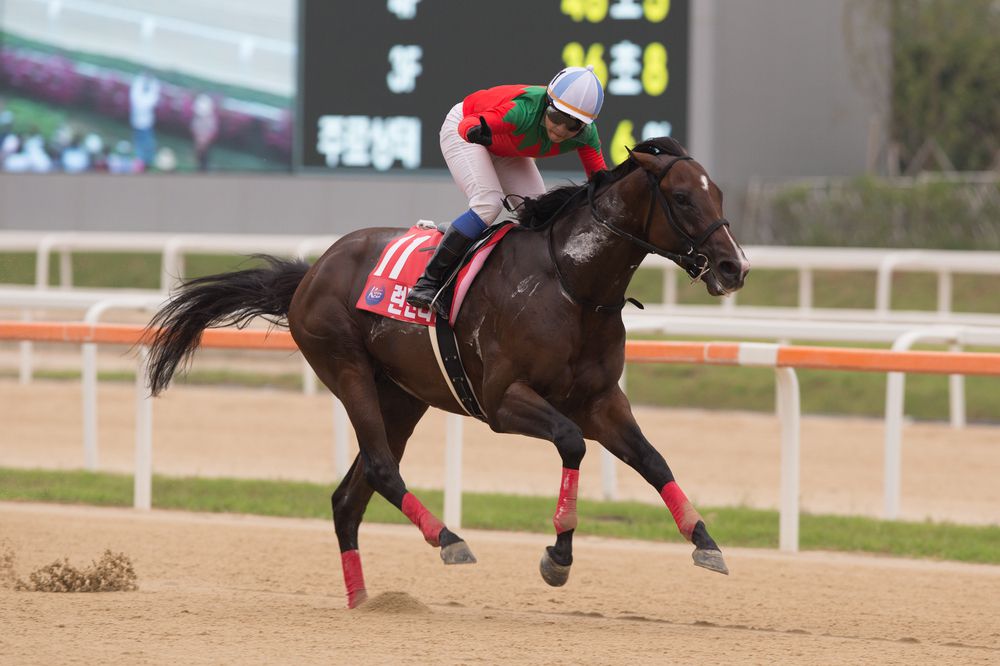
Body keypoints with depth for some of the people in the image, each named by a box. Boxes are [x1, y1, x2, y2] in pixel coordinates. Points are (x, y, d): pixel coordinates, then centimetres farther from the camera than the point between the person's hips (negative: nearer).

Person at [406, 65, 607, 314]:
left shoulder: (586, 133, -26)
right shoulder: (523, 109, -44)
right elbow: (467, 125, -54)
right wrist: (476, 132, -78)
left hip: (505, 151, 7)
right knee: (488, 203, -27)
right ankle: (428, 282, -20)